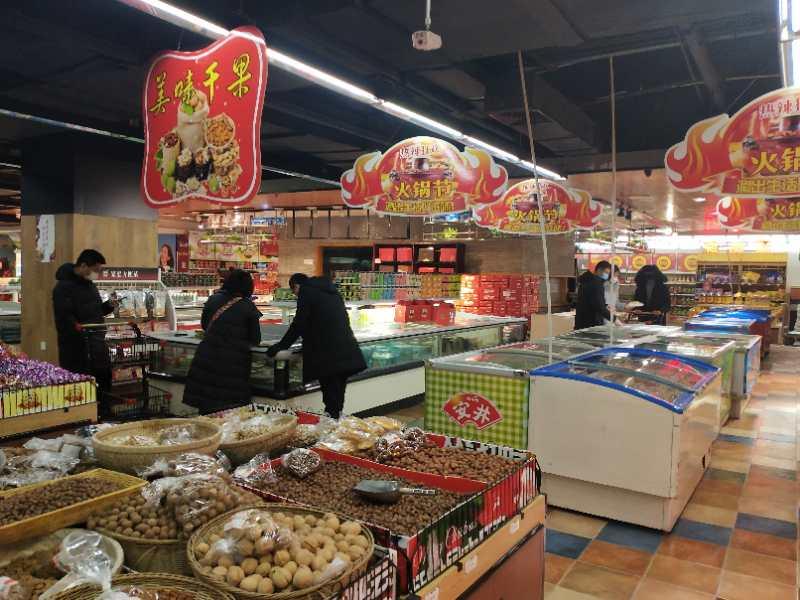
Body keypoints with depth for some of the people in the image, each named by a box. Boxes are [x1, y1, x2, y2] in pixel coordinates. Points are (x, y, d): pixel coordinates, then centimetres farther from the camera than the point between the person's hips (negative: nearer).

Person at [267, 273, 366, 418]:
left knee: (331, 401, -6)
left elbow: (298, 325, -5)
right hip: (346, 354, 8)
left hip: (328, 356, -8)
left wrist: (280, 346, 7)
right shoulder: (330, 291, 21)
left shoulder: (306, 292, -2)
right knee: (337, 401, 13)